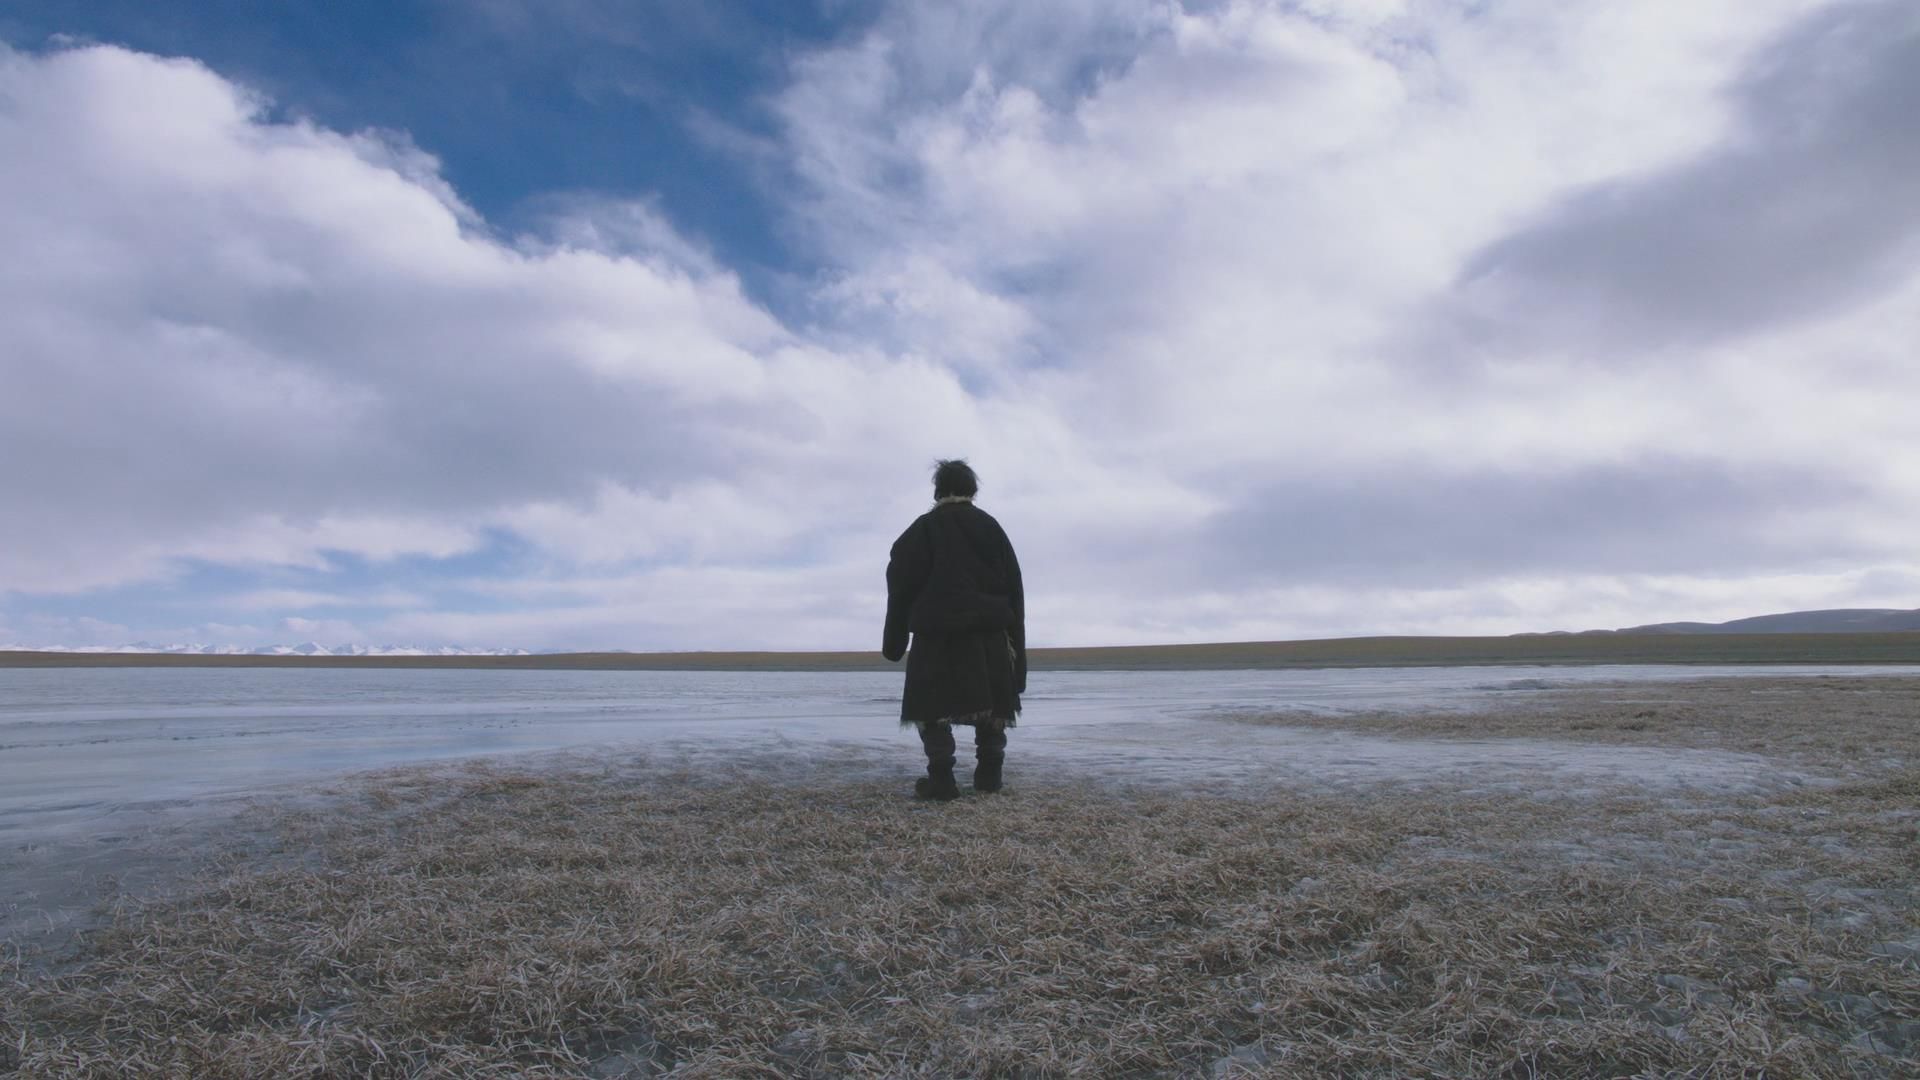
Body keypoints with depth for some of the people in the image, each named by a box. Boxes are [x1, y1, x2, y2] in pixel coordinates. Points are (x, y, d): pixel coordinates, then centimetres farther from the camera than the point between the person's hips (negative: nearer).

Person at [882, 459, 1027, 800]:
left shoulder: (922, 529, 5)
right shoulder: (991, 527, 14)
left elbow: (901, 587, 1)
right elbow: (1014, 586, 12)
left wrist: (894, 640, 6)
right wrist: (1014, 642, 14)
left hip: (937, 633, -3)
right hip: (989, 632, 3)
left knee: (933, 706, 0)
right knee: (991, 705, 13)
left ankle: (941, 778, -8)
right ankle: (989, 773, 13)